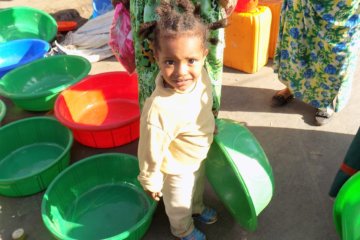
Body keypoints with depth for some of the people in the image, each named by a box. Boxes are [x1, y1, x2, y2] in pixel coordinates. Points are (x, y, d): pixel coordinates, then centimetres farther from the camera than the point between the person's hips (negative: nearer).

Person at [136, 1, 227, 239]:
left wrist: (212, 125, 15)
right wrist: (151, 182, -13)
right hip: (177, 168, -6)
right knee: (179, 206, 27)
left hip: (200, 157, 6)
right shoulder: (160, 110, -45)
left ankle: (197, 208, 69)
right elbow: (151, 152, -28)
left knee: (197, 188, 37)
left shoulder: (201, 75, -24)